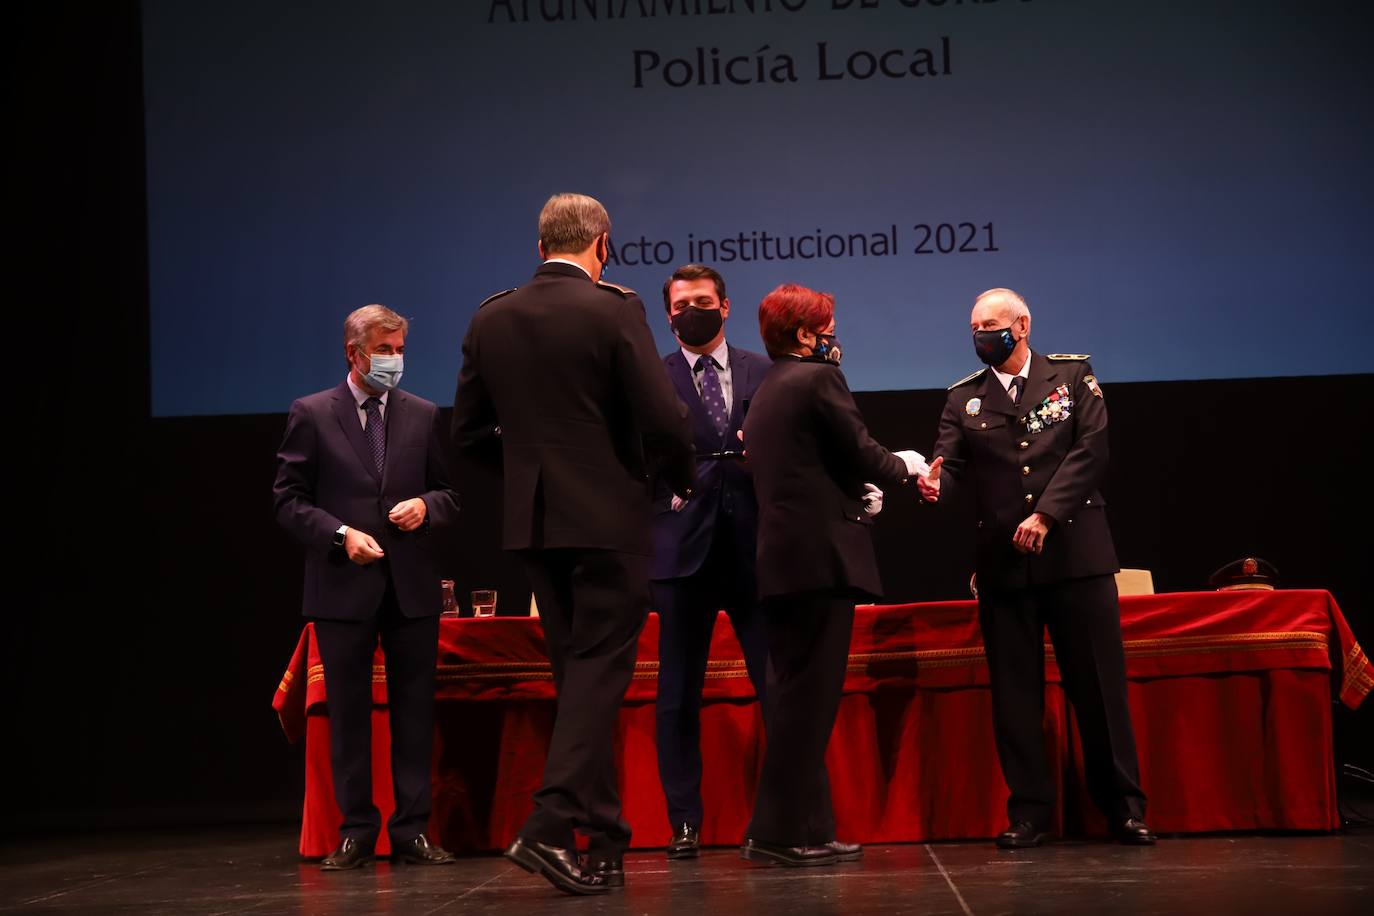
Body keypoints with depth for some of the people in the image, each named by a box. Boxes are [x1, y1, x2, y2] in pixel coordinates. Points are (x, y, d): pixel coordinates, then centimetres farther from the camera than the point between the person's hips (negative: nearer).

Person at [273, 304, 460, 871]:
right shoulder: (311, 415, 2)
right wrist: (341, 535, -14)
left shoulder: (423, 416, 9)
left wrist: (426, 506, -8)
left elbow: (449, 495, 14)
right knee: (349, 711, 3)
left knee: (415, 710, 4)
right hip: (343, 586, -2)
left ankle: (412, 830, 11)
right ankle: (356, 832, 11)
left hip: (411, 586, 2)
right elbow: (290, 500, 0)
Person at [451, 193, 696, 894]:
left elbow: (469, 430, 10)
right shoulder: (614, 308, -10)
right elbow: (662, 418, -12)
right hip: (608, 519, -5)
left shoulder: (490, 319, 6)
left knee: (578, 676, 14)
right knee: (598, 674, -1)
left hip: (532, 521, 5)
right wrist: (682, 481, 6)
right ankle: (551, 825, -13)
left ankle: (604, 842, 20)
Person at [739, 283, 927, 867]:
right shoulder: (819, 379, -8)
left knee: (795, 698, 11)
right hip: (821, 557, -9)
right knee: (808, 698, -6)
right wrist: (905, 466, 9)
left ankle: (807, 829, 15)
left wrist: (858, 493, 13)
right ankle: (779, 833, -4)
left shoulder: (765, 393, 19)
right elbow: (862, 454, -9)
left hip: (779, 562, 9)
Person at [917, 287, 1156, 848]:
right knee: (1014, 691, 4)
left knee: (1100, 684, 2)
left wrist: (1045, 515, -15)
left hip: (1076, 552, -2)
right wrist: (935, 483, -26)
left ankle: (1123, 806, 12)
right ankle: (1029, 812, 13)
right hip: (1003, 563, 2)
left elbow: (1090, 450, -6)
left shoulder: (1073, 376, 5)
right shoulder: (964, 398, 10)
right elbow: (952, 463, -1)